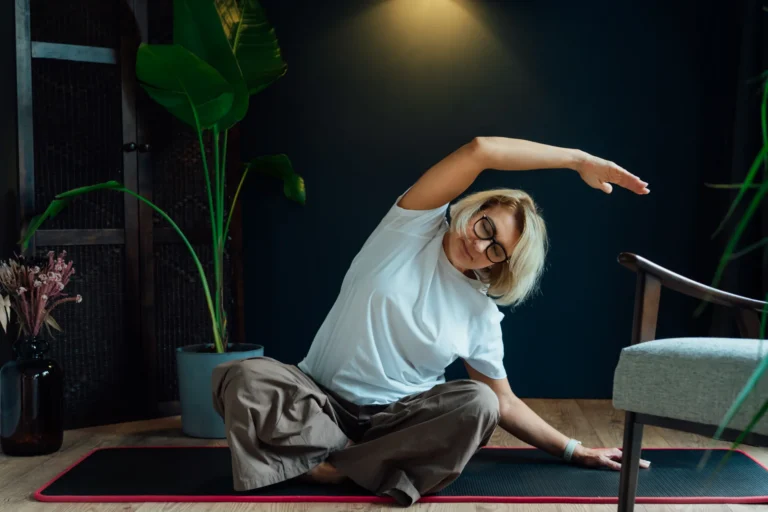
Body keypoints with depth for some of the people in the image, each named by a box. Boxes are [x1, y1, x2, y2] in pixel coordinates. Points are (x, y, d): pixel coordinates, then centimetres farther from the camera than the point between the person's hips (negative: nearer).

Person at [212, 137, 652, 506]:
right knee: (245, 378, -31)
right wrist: (579, 160, -14)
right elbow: (479, 150, -16)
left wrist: (574, 450, 6)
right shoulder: (413, 229, -4)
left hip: (399, 419, 2)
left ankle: (332, 464, -25)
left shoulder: (482, 315, 3)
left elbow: (504, 403, 11)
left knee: (478, 404, -29)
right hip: (321, 400, -2)